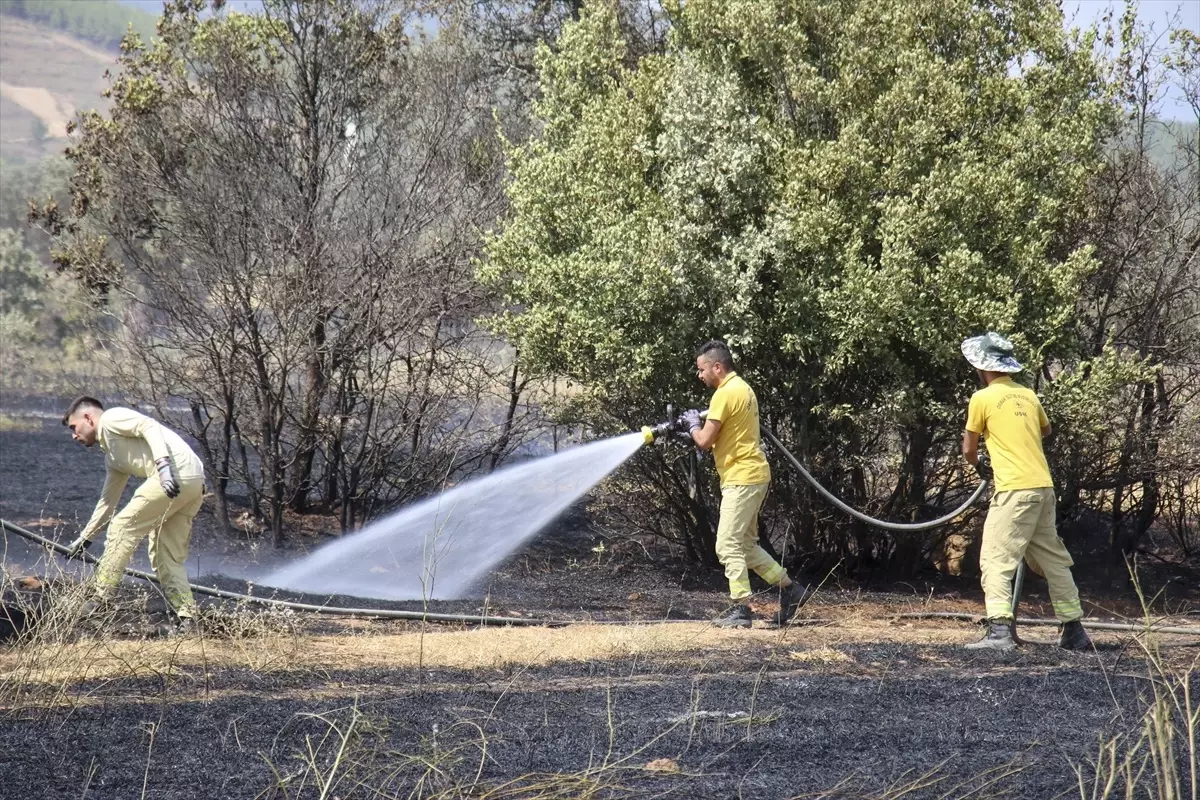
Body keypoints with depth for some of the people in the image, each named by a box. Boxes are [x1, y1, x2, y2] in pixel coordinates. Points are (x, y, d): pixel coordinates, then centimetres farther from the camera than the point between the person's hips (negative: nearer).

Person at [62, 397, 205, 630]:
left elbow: (150, 427, -11)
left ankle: (101, 601, -2)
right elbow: (108, 501, 38)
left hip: (177, 472, -9)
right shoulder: (112, 456, 31)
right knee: (168, 557, 13)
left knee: (122, 528, -3)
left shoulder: (111, 419, 5)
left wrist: (163, 465, -24)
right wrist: (84, 539, 41)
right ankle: (187, 617, 8)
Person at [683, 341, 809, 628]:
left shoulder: (725, 394, -16)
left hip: (742, 479, -10)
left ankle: (740, 609, -9)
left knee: (728, 545, -8)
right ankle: (789, 589, 18)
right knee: (745, 544, 16)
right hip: (752, 475, 10)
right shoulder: (742, 388, 16)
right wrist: (701, 426, 12)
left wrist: (694, 425, 4)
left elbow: (705, 441, -16)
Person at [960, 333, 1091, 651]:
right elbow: (1046, 430, 33)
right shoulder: (1028, 395, 13)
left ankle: (999, 631, -20)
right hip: (1044, 485, 7)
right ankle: (1074, 630, 19)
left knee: (995, 559, -7)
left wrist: (979, 465, 25)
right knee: (1052, 558, 15)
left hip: (1014, 489, -7)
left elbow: (969, 449, 4)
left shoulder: (982, 398, -5)